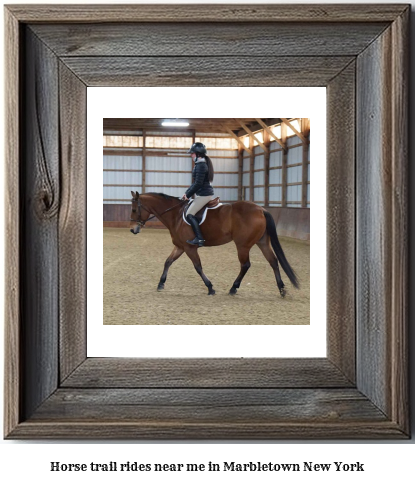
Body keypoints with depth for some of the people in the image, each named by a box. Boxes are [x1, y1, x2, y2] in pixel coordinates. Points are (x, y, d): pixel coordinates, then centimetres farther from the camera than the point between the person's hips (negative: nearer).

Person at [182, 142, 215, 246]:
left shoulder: (200, 165, -16)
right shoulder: (203, 164, 16)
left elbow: (198, 183, -20)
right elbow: (196, 182, 21)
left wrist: (188, 195, -11)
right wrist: (187, 193, 17)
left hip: (203, 195, -11)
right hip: (208, 193, 11)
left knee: (189, 214, -15)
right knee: (191, 212, 20)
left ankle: (199, 238, -23)